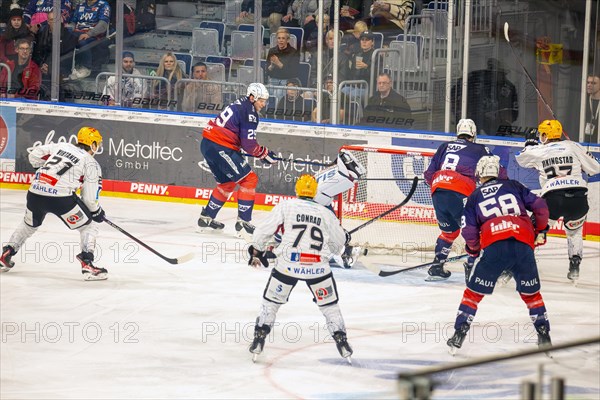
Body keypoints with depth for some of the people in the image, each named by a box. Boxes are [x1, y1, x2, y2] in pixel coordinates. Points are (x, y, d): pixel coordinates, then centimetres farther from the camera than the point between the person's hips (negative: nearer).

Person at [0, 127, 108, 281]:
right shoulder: (91, 164, 6)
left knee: (29, 224, 33)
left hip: (35, 193, 5)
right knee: (89, 226, 10)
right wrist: (97, 212, 21)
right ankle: (87, 264, -4)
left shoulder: (61, 146, 20)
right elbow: (90, 197, 3)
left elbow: (34, 155, 20)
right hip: (61, 197, -5)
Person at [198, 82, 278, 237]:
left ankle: (206, 218, 31)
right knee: (249, 179, -6)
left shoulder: (240, 104, 20)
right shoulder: (249, 112, -11)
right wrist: (265, 154, 1)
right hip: (221, 147, -10)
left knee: (227, 182, 25)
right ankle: (243, 223, -10)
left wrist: (262, 151, 15)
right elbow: (249, 144, -14)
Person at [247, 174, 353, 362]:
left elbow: (264, 229, 2)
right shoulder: (326, 213, 11)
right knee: (329, 304, 18)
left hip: (289, 263, -1)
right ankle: (341, 340, 13)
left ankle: (259, 339, 11)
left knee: (271, 300, 17)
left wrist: (256, 251, 18)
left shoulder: (285, 206, 5)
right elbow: (338, 243, 19)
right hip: (318, 267, 1)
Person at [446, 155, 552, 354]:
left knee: (474, 292, 11)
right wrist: (541, 231, 27)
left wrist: (473, 249, 31)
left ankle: (459, 334, 5)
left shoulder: (475, 196, 18)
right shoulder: (513, 186, 20)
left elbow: (469, 231, 10)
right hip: (524, 245, 2)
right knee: (531, 292, 19)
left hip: (494, 247, -2)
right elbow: (539, 206, 12)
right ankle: (544, 335, 14)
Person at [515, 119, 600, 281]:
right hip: (578, 199, 1)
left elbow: (521, 159, 33)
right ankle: (574, 267, 15)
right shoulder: (573, 147, 11)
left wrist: (529, 146, 53)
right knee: (574, 231, 28)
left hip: (552, 199, -1)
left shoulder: (538, 151, 12)